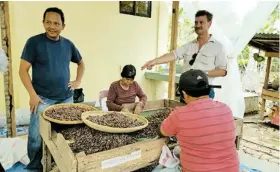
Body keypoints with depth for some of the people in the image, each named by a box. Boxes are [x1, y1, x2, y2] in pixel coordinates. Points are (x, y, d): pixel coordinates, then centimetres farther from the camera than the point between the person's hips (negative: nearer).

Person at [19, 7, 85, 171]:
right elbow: (23, 70, -8)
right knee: (36, 135, 1)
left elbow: (81, 63, 20)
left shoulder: (68, 44, 5)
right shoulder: (34, 42, -7)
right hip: (43, 99, -4)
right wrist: (33, 95, -14)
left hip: (66, 98, 4)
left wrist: (78, 81, 6)